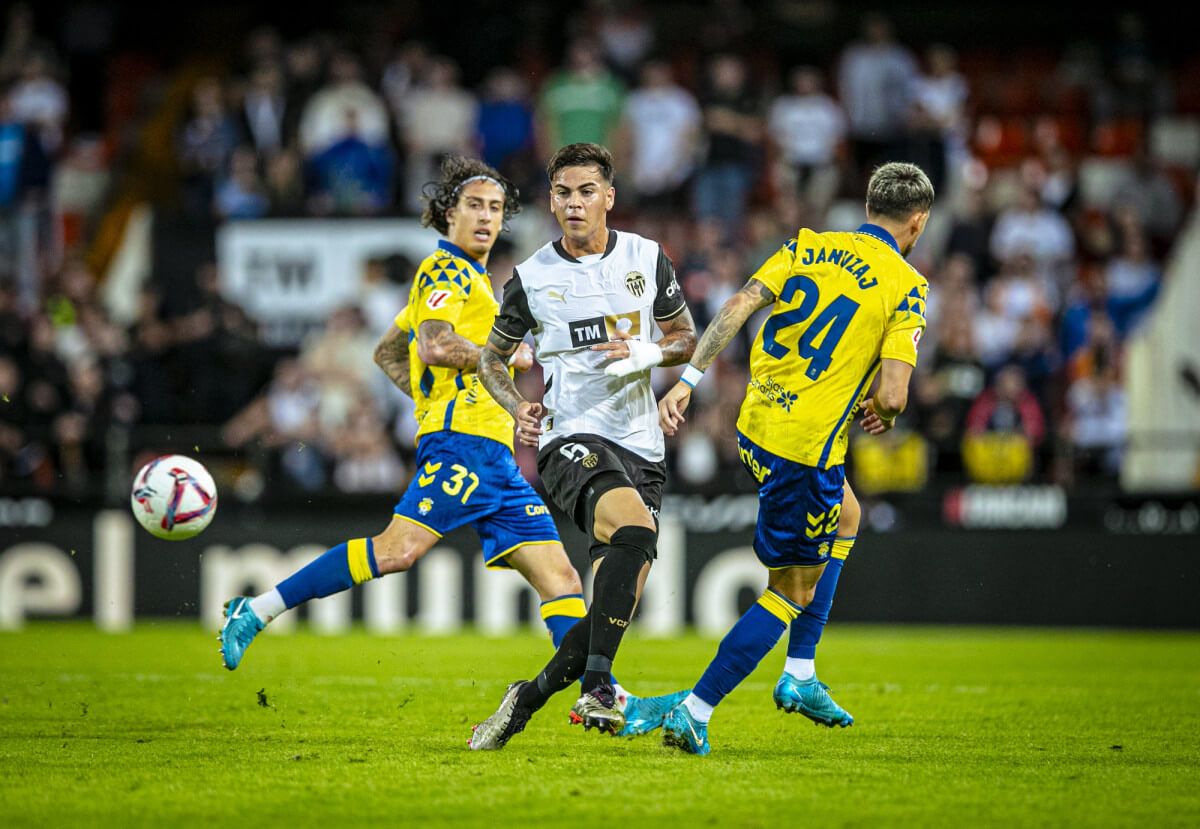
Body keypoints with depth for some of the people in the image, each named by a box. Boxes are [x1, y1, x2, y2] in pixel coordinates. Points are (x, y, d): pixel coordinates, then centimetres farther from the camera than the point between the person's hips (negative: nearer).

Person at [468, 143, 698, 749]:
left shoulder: (647, 259, 6)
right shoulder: (532, 278, 1)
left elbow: (687, 338, 16)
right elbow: (492, 357, 15)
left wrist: (648, 353, -6)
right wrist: (517, 408, -4)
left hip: (641, 445, 4)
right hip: (572, 438, -4)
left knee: (619, 602, -4)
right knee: (634, 527, -34)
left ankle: (529, 698, 13)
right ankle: (595, 690, -33)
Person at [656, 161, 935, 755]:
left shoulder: (809, 247, 8)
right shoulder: (906, 287, -7)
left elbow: (738, 306, -2)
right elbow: (892, 395, -15)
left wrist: (689, 379, -1)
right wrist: (884, 416, 8)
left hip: (755, 425, 7)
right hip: (807, 449, -7)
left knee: (845, 515, 31)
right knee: (793, 591, 4)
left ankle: (800, 676, 28)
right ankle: (694, 712, -2)